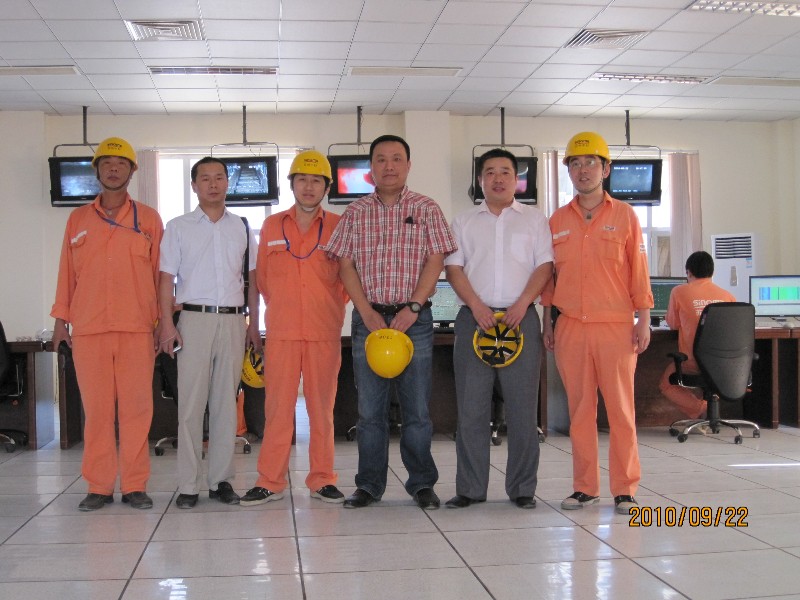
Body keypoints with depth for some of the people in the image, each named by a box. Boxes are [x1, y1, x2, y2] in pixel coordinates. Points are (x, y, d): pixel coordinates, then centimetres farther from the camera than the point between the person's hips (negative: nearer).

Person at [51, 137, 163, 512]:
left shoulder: (148, 219, 9)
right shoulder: (78, 219, 14)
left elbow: (160, 273, 8)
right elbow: (67, 271, 13)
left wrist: (162, 322, 3)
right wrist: (61, 319, 7)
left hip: (137, 328, -1)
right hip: (88, 329, 1)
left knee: (136, 407, -1)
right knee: (96, 408, 2)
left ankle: (135, 485, 6)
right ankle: (99, 487, 10)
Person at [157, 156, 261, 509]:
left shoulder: (242, 228, 13)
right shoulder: (178, 227, 7)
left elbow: (252, 279, 15)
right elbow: (167, 279, 4)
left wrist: (254, 325, 9)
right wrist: (167, 324, -6)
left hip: (233, 321, 2)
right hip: (194, 319, -2)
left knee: (226, 403, 4)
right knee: (191, 404, -3)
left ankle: (221, 480, 11)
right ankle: (188, 484, 1)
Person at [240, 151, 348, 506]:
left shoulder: (339, 227, 3)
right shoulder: (271, 226, 9)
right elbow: (263, 278, 15)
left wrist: (333, 306, 6)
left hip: (325, 332, -1)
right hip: (281, 331, 1)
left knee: (322, 406, 5)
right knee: (277, 406, 2)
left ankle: (322, 480, 14)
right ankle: (271, 482, 9)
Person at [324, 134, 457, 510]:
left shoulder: (426, 209, 6)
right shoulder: (355, 213, 10)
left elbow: (435, 261, -2)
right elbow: (345, 264, 4)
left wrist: (412, 308, -12)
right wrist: (367, 312, -7)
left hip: (414, 318, -1)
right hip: (368, 318, 2)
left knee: (417, 407, 2)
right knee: (369, 408, 5)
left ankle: (422, 483, 13)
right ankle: (369, 485, 15)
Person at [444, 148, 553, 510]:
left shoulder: (534, 219, 13)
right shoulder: (464, 222, 16)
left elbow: (545, 266, 4)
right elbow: (453, 267, 6)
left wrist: (522, 304, -11)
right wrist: (477, 306, -9)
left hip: (521, 317, -1)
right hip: (475, 317, 1)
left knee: (522, 407, 0)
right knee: (471, 407, 0)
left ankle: (522, 488, 8)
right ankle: (470, 488, 8)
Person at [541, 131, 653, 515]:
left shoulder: (624, 215, 5)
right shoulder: (557, 221, 11)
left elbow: (638, 270, 3)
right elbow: (549, 275, 14)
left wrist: (643, 319, -2)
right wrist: (547, 321, 10)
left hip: (616, 326, -2)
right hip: (570, 327, 2)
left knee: (621, 409, 0)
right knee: (579, 409, 5)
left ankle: (625, 489, 9)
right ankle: (584, 487, 14)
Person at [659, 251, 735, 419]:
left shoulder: (679, 292, -5)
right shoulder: (728, 296, 3)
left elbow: (673, 324, 9)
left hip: (693, 364, -4)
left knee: (666, 383, 23)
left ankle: (703, 409, -2)